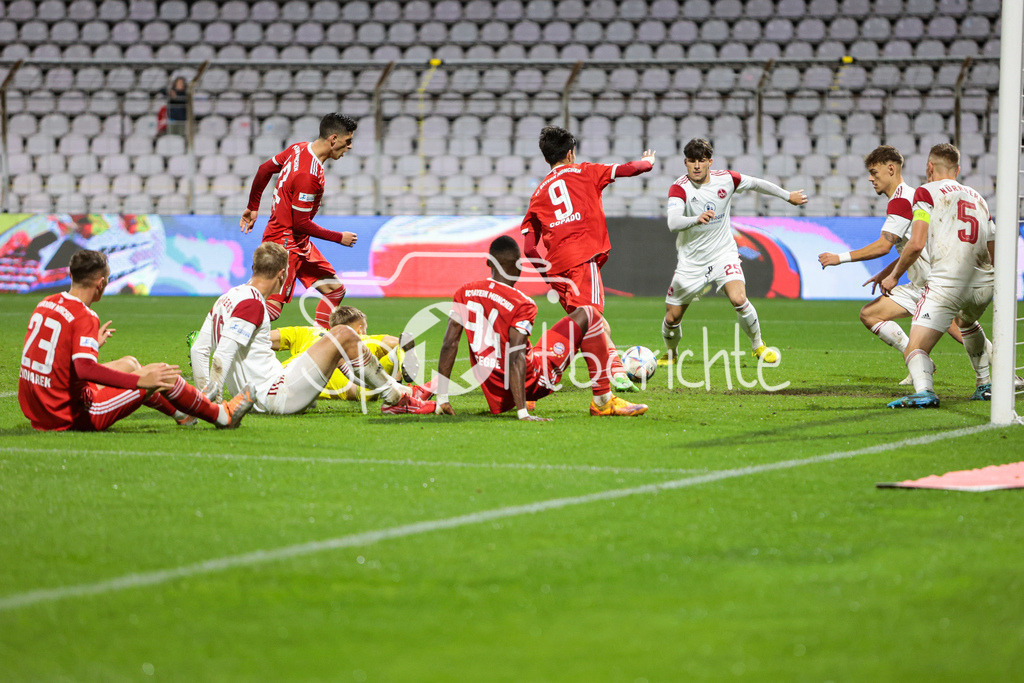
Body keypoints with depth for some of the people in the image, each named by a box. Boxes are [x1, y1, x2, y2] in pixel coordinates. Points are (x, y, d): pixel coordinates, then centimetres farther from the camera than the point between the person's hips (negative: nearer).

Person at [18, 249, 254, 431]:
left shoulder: (45, 304, 6)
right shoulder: (84, 317, -20)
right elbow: (84, 368, -33)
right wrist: (139, 381, -31)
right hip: (72, 418, -9)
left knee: (128, 363, 26)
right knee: (162, 374, 1)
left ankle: (180, 412, 45)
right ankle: (222, 416, 19)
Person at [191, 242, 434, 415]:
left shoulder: (227, 298, 12)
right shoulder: (252, 303, -15)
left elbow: (198, 350, 15)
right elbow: (223, 354, -23)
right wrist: (211, 396, -21)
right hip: (276, 397, -10)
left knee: (337, 350, 23)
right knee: (343, 336, -5)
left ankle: (397, 390, 26)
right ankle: (396, 398, 5)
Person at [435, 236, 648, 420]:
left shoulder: (465, 293, -3)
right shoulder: (522, 304, -20)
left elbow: (449, 344, -3)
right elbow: (516, 358, -28)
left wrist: (442, 400, 2)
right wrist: (523, 414, -30)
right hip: (531, 383, -7)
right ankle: (603, 402, 6)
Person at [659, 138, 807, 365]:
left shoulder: (726, 179, -8)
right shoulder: (679, 188, -19)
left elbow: (756, 184, 11)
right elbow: (673, 223, -36)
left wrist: (788, 196, 23)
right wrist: (697, 219, -55)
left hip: (723, 254, 1)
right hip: (691, 260, -1)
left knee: (739, 299, -24)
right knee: (672, 317, 3)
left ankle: (758, 346, 0)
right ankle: (670, 354, 35)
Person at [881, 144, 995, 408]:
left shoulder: (927, 192, 3)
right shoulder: (978, 197, 20)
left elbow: (917, 244, -8)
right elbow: (994, 254, 22)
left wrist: (894, 275, 5)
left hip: (946, 284, -6)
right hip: (983, 285, 6)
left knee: (915, 349, -11)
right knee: (966, 321, 39)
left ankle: (924, 389, -41)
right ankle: (985, 384, 40)